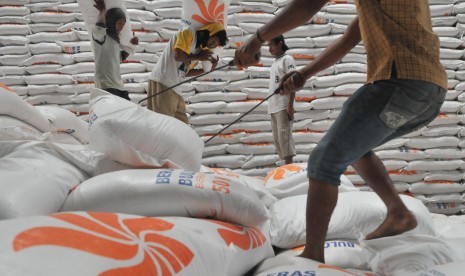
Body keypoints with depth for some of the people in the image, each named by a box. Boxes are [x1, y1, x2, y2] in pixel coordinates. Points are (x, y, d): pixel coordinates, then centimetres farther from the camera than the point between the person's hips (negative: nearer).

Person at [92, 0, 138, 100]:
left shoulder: (115, 39, 18)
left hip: (118, 85, 9)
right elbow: (100, 26, -32)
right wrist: (102, 10, -15)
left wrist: (131, 46, 17)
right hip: (106, 86, -9)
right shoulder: (99, 35, -8)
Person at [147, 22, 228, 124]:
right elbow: (178, 55, -18)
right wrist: (198, 57, -3)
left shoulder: (199, 48, 20)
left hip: (175, 88, 9)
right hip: (163, 82, -9)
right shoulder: (188, 33, -3)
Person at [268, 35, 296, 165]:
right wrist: (271, 106, 15)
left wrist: (290, 106, -17)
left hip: (283, 106, -9)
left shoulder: (287, 59, -3)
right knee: (277, 139, 8)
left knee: (284, 137, -11)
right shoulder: (274, 63, 21)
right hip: (273, 107, 9)